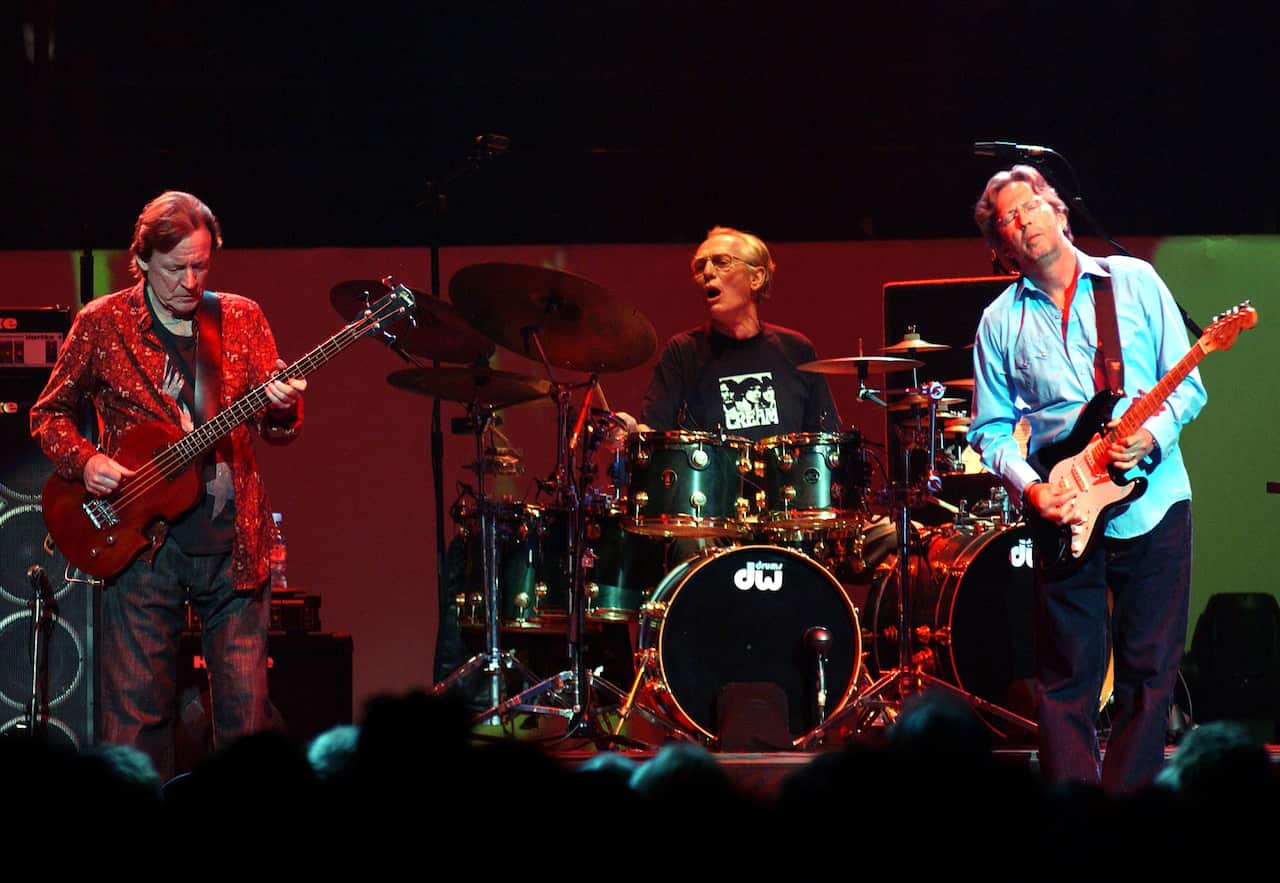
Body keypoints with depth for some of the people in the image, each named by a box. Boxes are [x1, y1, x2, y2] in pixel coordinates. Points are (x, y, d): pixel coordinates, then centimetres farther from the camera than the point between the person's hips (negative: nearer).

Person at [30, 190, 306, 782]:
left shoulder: (241, 319, 8)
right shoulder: (101, 324, 2)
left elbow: (275, 430, 7)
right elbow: (50, 412, 10)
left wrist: (283, 409, -17)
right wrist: (82, 461, -9)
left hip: (233, 539, 2)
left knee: (247, 711, 0)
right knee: (138, 715, -4)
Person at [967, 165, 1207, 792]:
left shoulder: (1135, 281, 4)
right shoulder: (1002, 322, 6)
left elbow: (1187, 385, 4)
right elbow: (990, 428, 7)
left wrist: (1153, 434, -15)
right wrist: (1029, 488, -10)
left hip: (1154, 499, 0)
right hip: (1064, 512, 0)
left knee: (1150, 671, 1)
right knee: (1067, 679, 1)